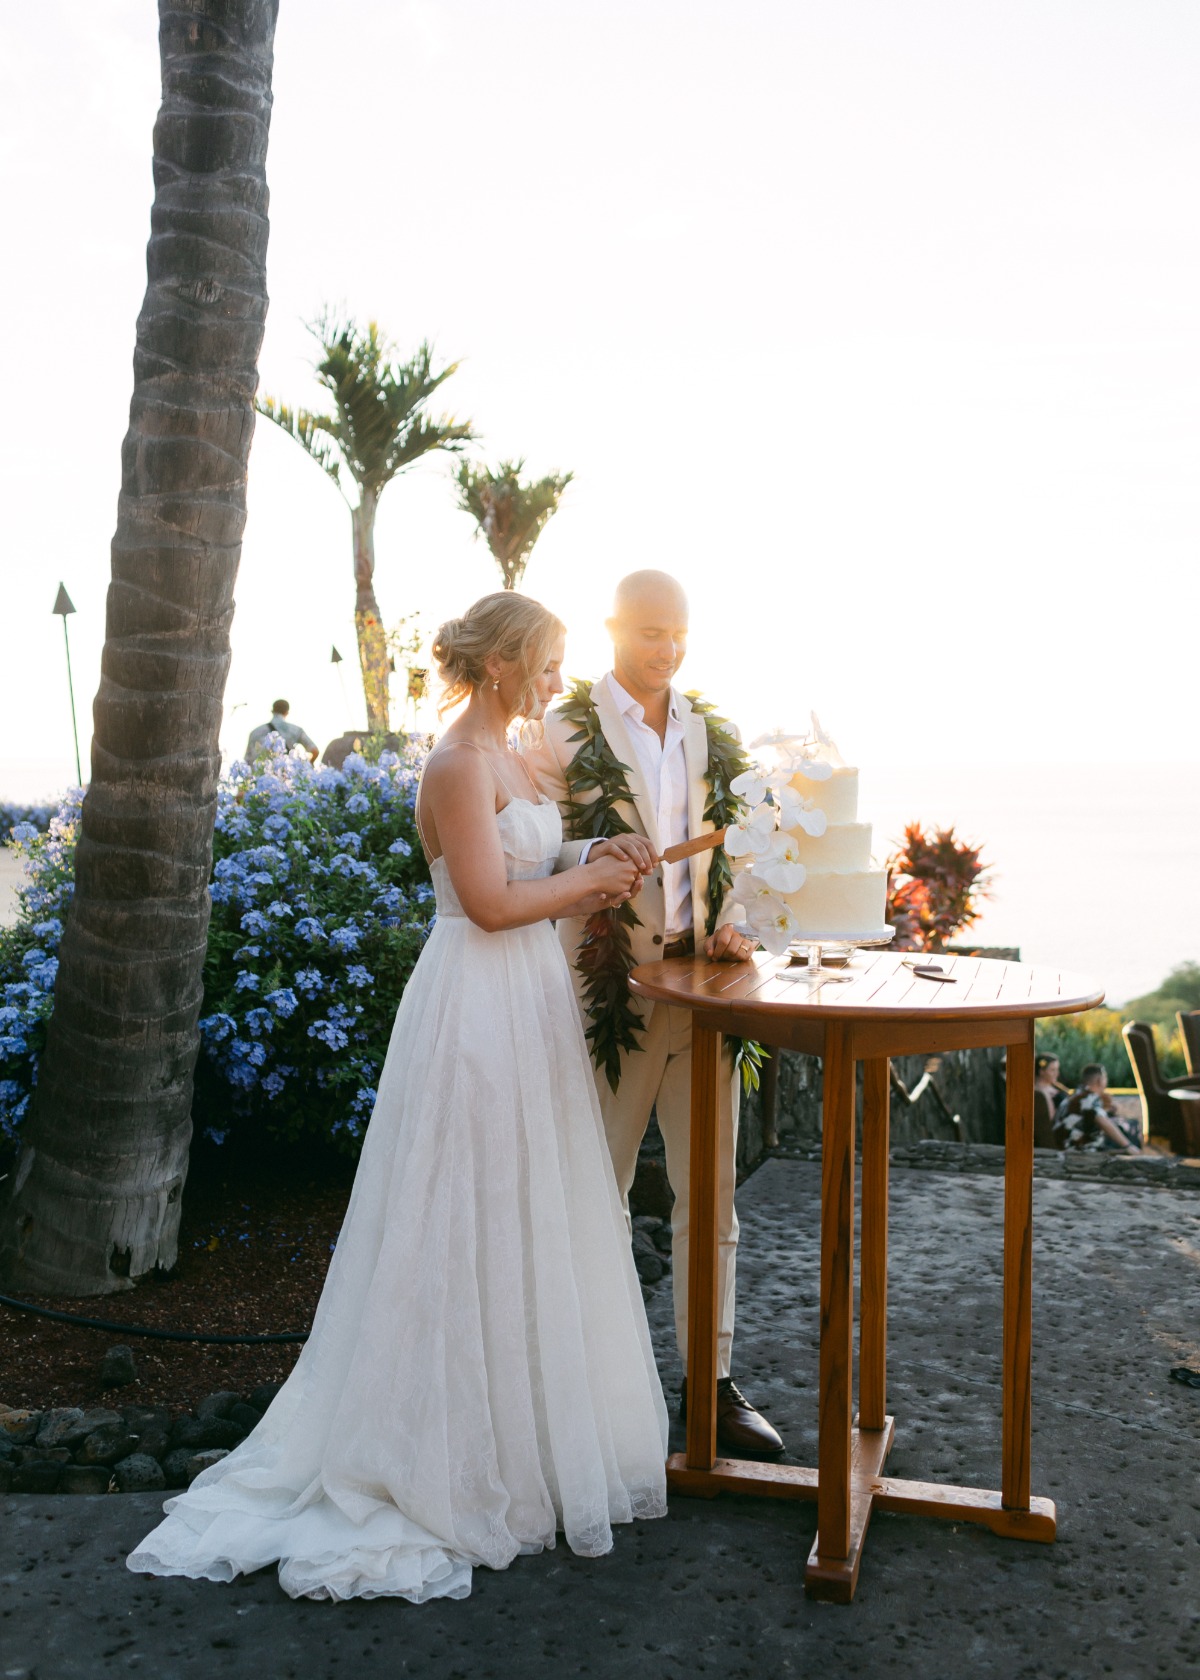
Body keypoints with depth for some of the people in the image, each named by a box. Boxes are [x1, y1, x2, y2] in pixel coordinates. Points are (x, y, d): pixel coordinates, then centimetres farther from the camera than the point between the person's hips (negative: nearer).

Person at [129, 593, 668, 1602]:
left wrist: (587, 878, 3)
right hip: (478, 1009, -10)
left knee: (529, 1224, 16)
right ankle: (452, 1461, 17)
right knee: (475, 1226, 1)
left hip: (528, 1003, 10)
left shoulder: (506, 758, 13)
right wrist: (589, 880, -9)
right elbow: (489, 901, -21)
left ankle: (522, 1433, 31)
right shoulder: (460, 763, -16)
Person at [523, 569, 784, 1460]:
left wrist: (731, 927, -1)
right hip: (612, 981, -4)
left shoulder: (706, 732, 12)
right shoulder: (567, 731, -3)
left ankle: (712, 1378, 22)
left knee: (713, 1188, 9)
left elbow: (724, 845, 16)